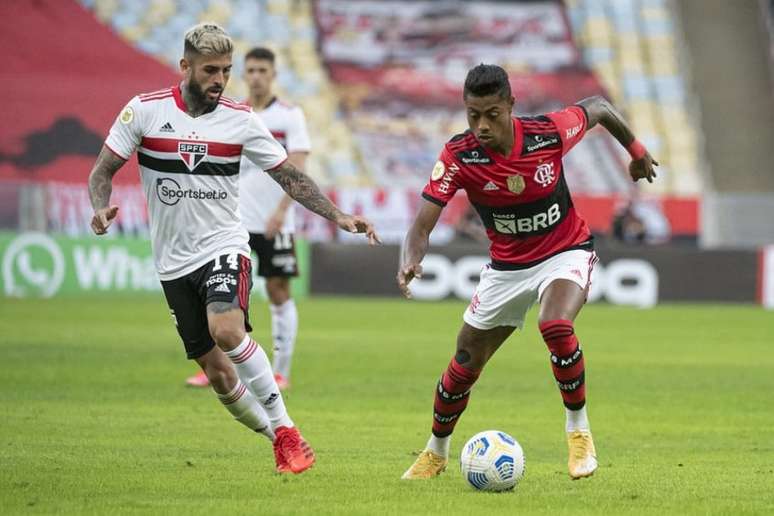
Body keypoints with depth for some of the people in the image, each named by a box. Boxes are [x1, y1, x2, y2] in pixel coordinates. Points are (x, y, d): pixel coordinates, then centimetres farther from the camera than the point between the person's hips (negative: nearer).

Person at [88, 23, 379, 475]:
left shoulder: (240, 119, -2)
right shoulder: (145, 110, -4)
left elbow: (289, 176, 4)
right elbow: (103, 170, 2)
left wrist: (338, 216, -6)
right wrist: (101, 207, -20)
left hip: (224, 247, -2)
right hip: (174, 262, 2)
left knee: (226, 330, -31)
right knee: (218, 374, 0)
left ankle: (285, 430, -21)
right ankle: (281, 443, 21)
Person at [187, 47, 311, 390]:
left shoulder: (290, 116, -3)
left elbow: (298, 169, -10)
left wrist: (281, 211, -21)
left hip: (274, 223, -3)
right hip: (234, 220, 3)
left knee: (279, 292, 1)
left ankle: (281, 372, 7)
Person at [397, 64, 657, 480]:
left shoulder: (549, 133, -23)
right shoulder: (458, 156, -22)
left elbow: (597, 106, -1)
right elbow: (422, 224, -26)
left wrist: (636, 150, 14)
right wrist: (411, 261, -48)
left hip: (566, 253, -2)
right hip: (506, 265, 2)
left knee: (555, 326, -33)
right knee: (465, 363, 6)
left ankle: (579, 430, -11)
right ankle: (436, 451, 33)